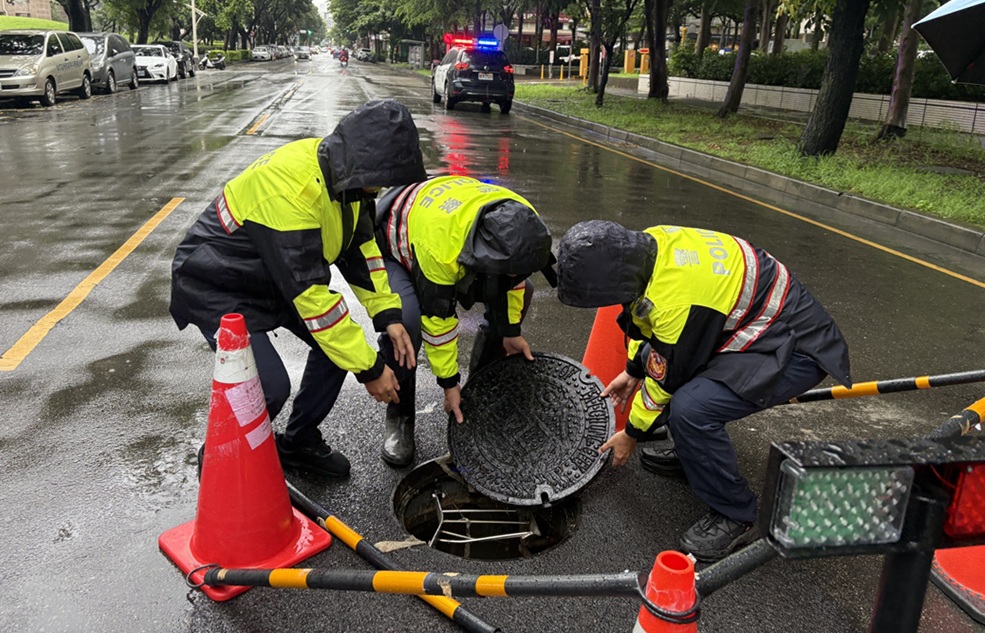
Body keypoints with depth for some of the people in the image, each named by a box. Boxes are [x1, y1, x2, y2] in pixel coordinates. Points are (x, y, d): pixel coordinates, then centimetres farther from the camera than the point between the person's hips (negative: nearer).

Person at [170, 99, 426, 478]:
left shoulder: (342, 173, -9)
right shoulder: (290, 190, -36)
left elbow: (361, 246, 2)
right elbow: (312, 295, -34)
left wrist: (388, 315, -11)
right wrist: (369, 369, -28)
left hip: (273, 277, 8)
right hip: (218, 288, -8)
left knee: (342, 342, -1)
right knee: (270, 387, -21)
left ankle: (299, 442, 19)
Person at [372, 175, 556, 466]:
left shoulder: (522, 224, -27)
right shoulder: (440, 247, -45)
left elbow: (514, 279, -6)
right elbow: (437, 320, -33)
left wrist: (511, 332, -2)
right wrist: (449, 383, -22)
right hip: (392, 250, -6)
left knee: (520, 294, -2)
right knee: (403, 321, -35)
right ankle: (399, 415, -9)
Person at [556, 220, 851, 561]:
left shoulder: (676, 300, -33)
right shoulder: (648, 243, -7)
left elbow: (665, 380, -18)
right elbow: (644, 318, 13)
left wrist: (632, 434, 0)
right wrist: (632, 372, 22)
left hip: (795, 349, -10)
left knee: (689, 410, -27)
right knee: (654, 354, 12)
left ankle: (737, 518, -4)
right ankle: (693, 452, 27)